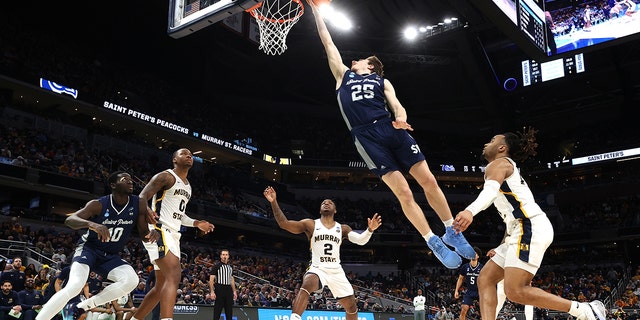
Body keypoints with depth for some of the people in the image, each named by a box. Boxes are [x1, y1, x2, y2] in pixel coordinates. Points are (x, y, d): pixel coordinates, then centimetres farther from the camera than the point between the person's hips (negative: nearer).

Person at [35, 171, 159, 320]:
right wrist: (92, 224, -48)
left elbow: (144, 234, -2)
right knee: (75, 285, -29)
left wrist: (152, 234, -27)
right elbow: (69, 220, -27)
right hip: (89, 249, -4)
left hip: (111, 256, 4)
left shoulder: (139, 204, -9)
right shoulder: (98, 204, -17)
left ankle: (80, 307, -11)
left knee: (131, 280, -23)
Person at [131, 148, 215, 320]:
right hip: (159, 230, -9)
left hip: (173, 234, 10)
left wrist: (196, 223, 16)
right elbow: (142, 198, -12)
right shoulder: (166, 176, -5)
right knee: (174, 276, -25)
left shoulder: (187, 186, 22)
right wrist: (147, 212, -33)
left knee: (161, 286, 13)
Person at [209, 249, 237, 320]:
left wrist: (234, 291, 13)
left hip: (229, 290, 5)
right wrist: (212, 292, -16)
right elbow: (211, 280, -8)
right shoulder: (216, 266, -3)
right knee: (217, 312, -2)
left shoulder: (230, 267, 15)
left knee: (229, 312, 6)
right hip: (219, 290, -5)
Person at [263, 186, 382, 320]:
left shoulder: (343, 228, 9)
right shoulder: (310, 224, 2)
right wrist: (274, 202, -21)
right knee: (306, 286, -37)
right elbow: (283, 223, -8)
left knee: (352, 307, 8)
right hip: (317, 269, -3)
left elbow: (361, 240, -6)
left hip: (336, 272, 4)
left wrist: (370, 230, -27)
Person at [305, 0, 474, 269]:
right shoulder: (344, 76, 27)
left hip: (391, 128, 1)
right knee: (404, 193, -9)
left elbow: (396, 105, 9)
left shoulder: (382, 81, 25)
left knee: (428, 181, -4)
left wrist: (401, 119, -14)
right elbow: (328, 42, 29)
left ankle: (451, 232, 12)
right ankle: (434, 242, 1)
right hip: (367, 137, -1)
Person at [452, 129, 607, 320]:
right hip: (522, 231, 10)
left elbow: (491, 189, -23)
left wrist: (471, 210, -43)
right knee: (485, 280, 4)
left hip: (531, 228, -10)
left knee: (515, 291, -18)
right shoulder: (509, 169, 30)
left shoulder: (498, 164, 1)